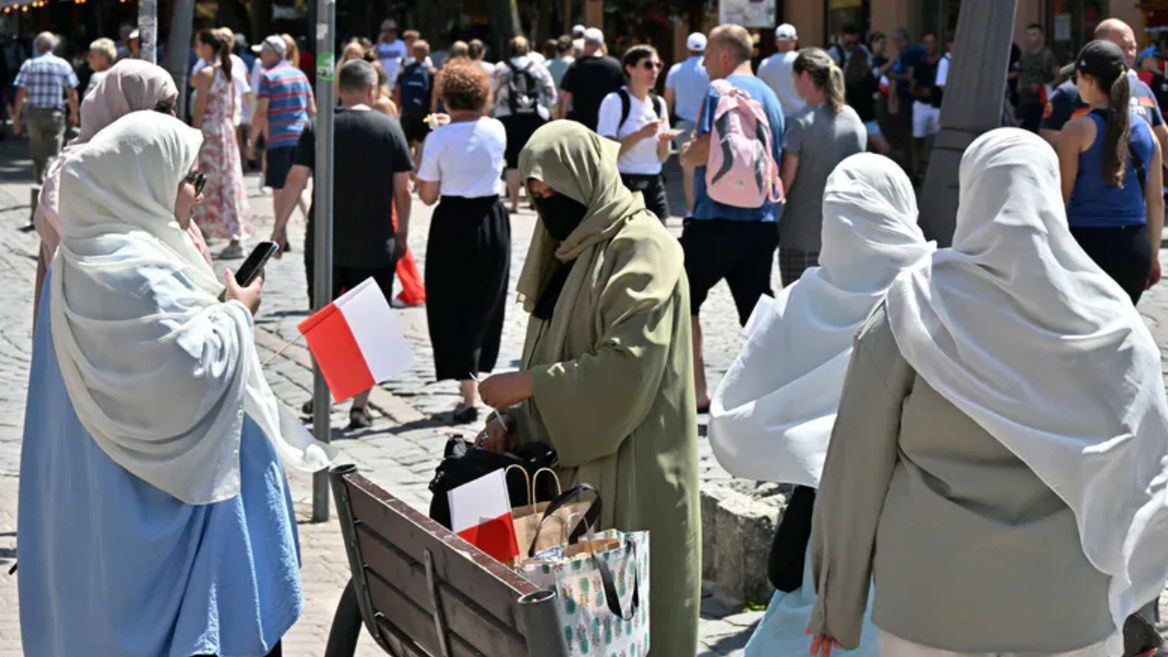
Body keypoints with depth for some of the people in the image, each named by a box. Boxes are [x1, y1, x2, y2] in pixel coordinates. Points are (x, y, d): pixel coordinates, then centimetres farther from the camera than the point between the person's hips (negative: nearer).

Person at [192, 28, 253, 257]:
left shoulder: (205, 73, -12)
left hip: (208, 132, -7)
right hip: (227, 131, 7)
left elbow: (199, 110, -14)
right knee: (229, 183, 8)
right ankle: (236, 237, 8)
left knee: (204, 186, -2)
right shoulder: (229, 72, 10)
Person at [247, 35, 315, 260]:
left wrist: (251, 141, -5)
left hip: (278, 140, -5)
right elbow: (312, 110, 14)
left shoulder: (268, 77, -6)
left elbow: (261, 113, -11)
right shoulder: (300, 75, 12)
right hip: (301, 138, 5)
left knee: (279, 190, 1)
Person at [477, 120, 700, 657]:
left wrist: (524, 385, -16)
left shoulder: (642, 249, -14)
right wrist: (514, 421, 3)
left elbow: (626, 367, -22)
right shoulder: (576, 246, 13)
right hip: (576, 459, 8)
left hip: (629, 467, -8)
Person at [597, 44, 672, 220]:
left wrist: (664, 141, -7)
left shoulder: (658, 103, 12)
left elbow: (662, 158, 15)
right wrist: (641, 134, -24)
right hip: (623, 185, -6)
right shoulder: (615, 101, -7)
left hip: (653, 185, 6)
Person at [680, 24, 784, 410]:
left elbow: (706, 150, -21)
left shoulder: (720, 92, -10)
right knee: (758, 310, 10)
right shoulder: (769, 95, 18)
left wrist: (686, 153, 1)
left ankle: (696, 391, 2)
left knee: (681, 299, 5)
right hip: (764, 219, 8)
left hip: (719, 217, -8)